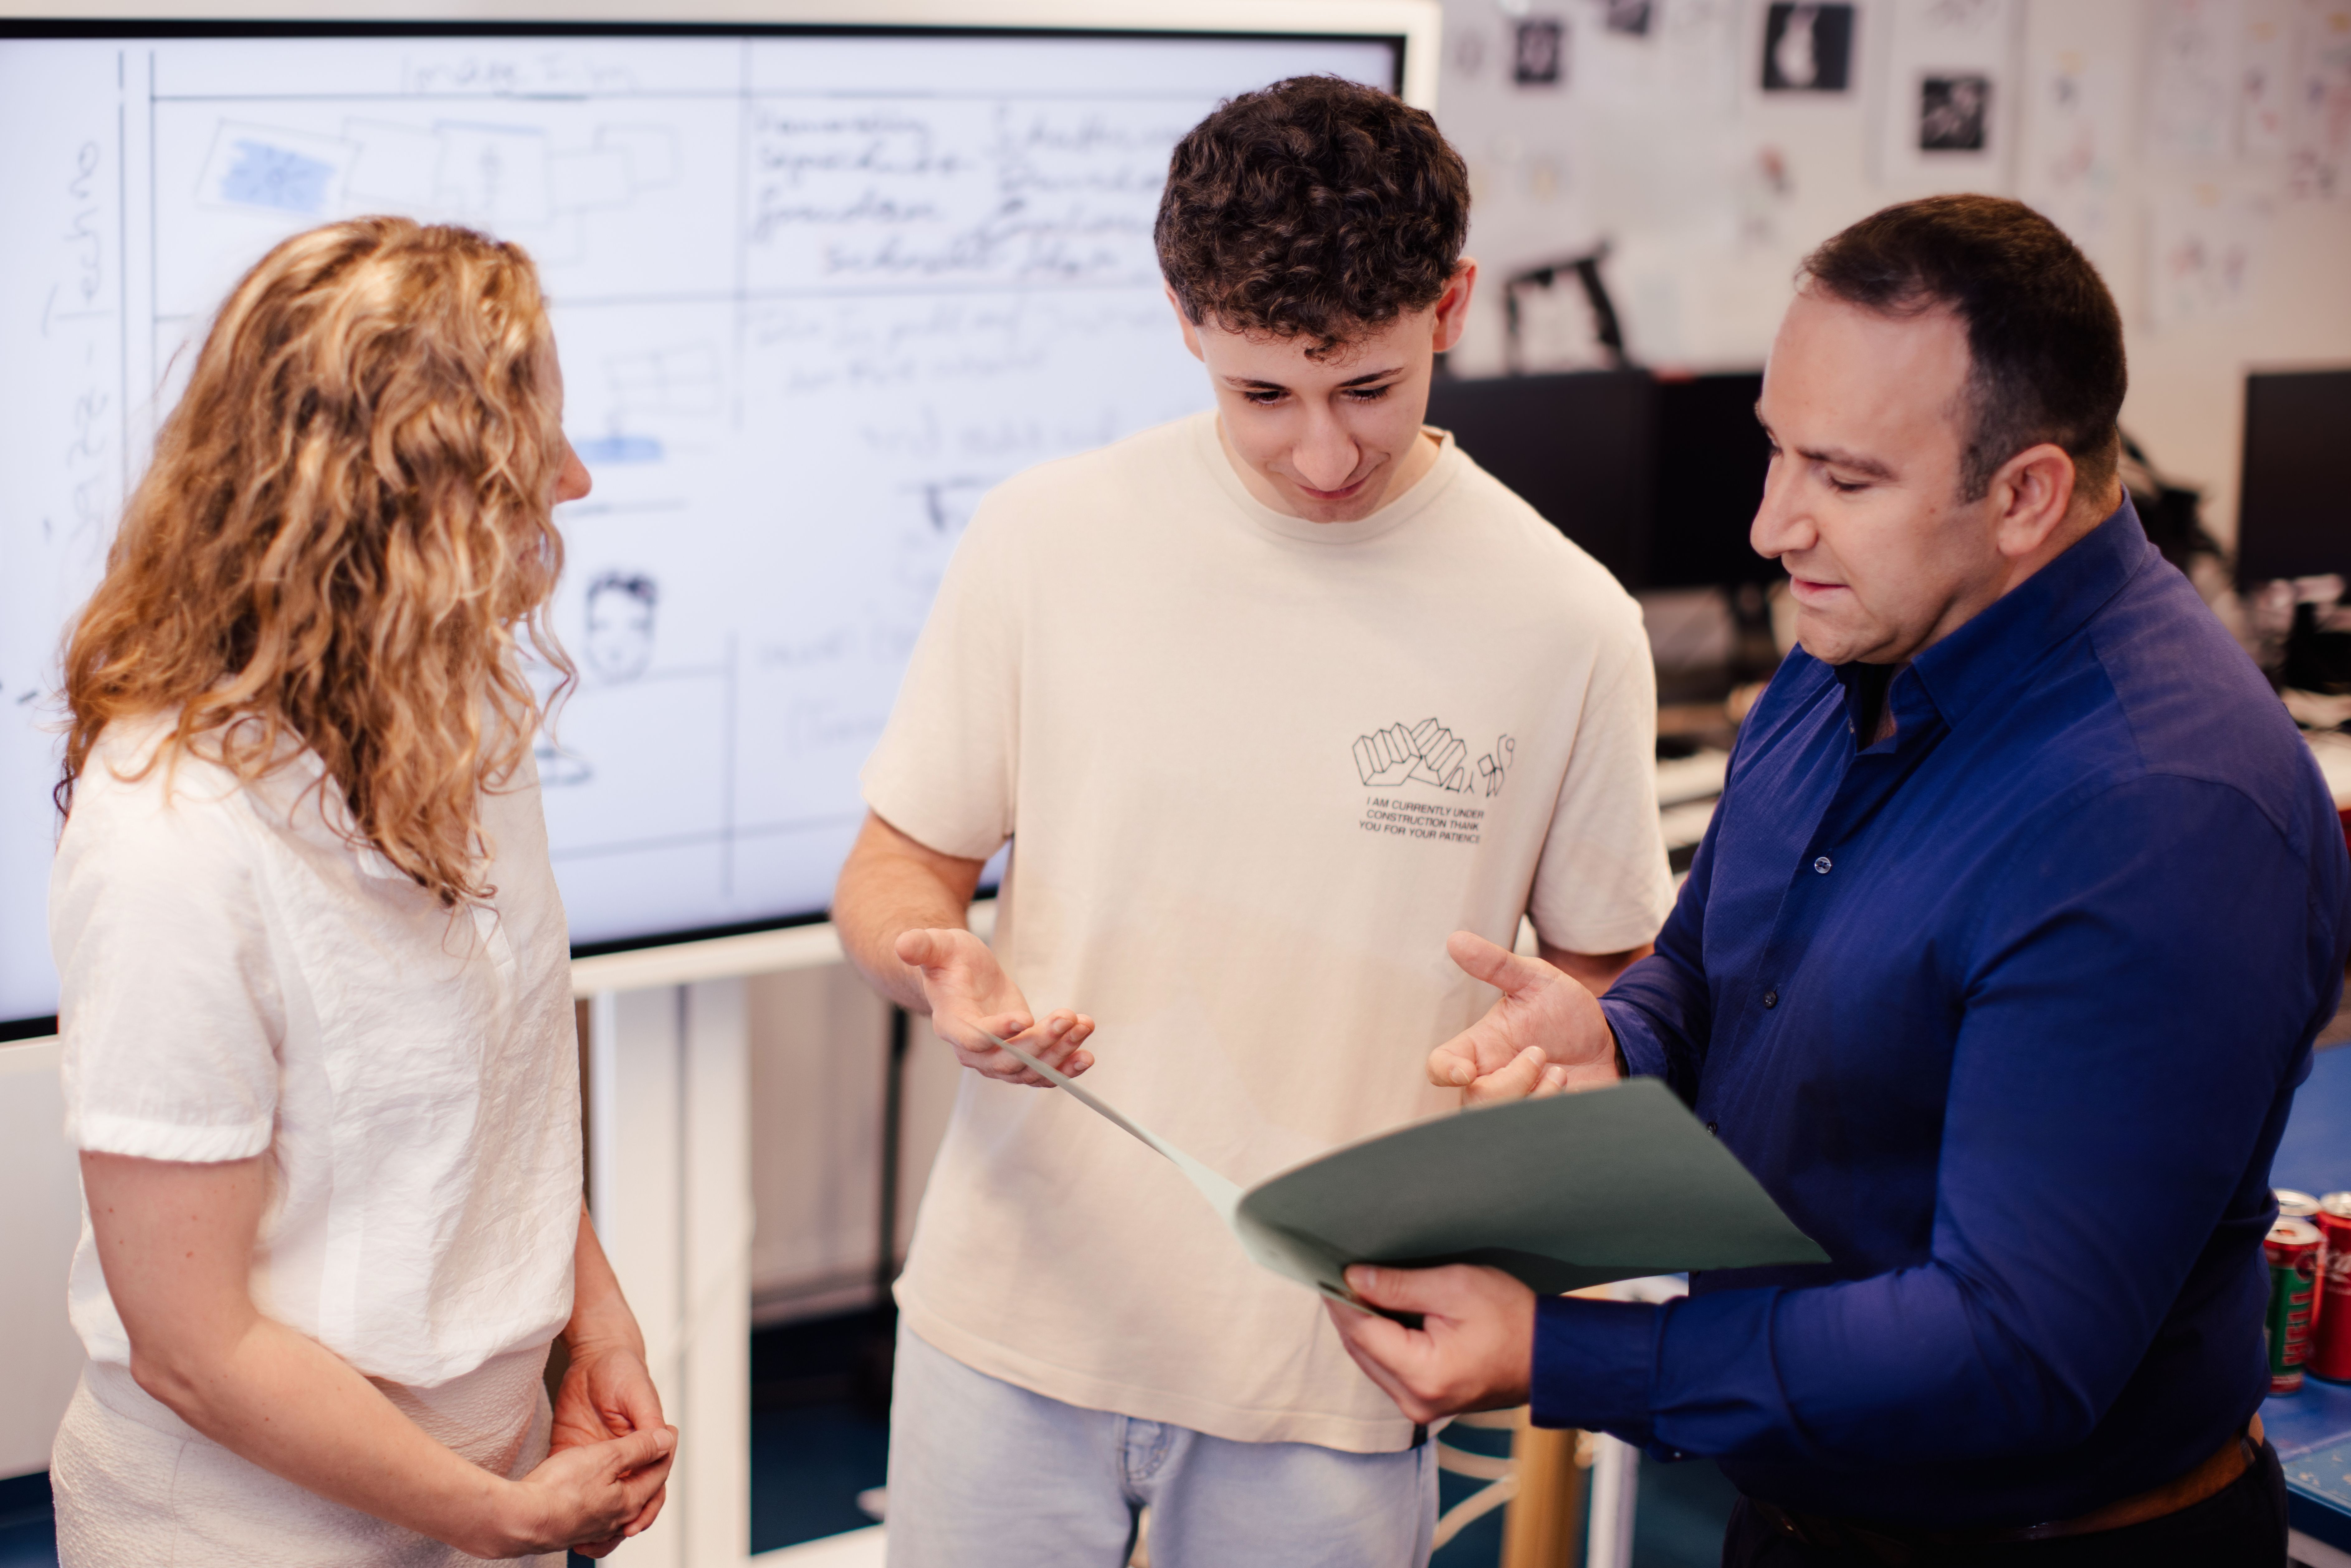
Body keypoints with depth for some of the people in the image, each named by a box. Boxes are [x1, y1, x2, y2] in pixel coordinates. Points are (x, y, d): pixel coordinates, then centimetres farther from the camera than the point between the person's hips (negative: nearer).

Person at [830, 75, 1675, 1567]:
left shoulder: (1566, 622, -6)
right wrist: (939, 964, -18)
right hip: (1015, 1321, 1)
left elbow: (1609, 972, 6)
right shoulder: (1047, 537, -4)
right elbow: (897, 867, 4)